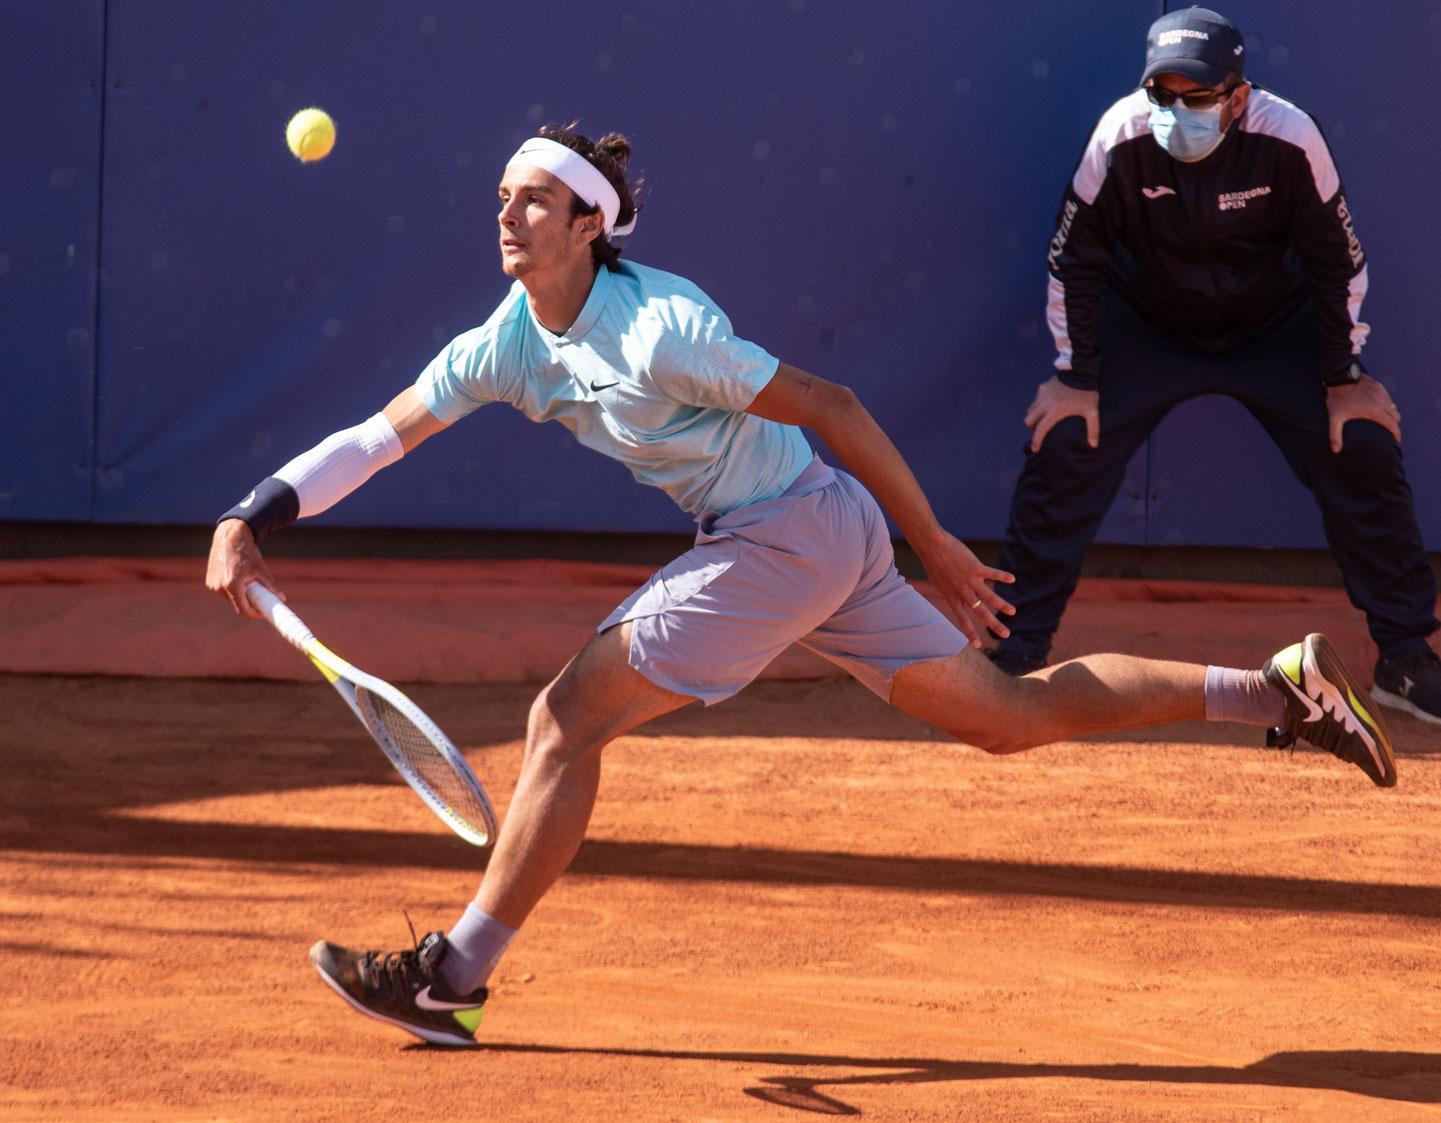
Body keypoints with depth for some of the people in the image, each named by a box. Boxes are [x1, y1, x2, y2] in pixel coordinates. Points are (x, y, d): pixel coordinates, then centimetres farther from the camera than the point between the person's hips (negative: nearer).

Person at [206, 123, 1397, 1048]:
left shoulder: (658, 330, -22)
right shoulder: (503, 348, 2)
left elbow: (828, 404, -17)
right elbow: (376, 436, 6)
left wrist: (934, 545, -11)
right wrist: (252, 520, -8)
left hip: (792, 533, -8)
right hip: (800, 541, 8)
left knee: (566, 719, -10)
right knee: (1012, 714, 12)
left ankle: (456, 978, -2)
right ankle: (1282, 684, 15)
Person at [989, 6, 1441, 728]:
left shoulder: (1287, 140, -27)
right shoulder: (1122, 139, -27)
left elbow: (1336, 259, -13)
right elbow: (1075, 258, -13)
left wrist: (1345, 377, -10)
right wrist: (1076, 376, -12)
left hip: (1275, 328, 0)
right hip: (1146, 327, 0)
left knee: (1364, 450, -12)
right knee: (1063, 444, -16)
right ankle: (1017, 653, -2)